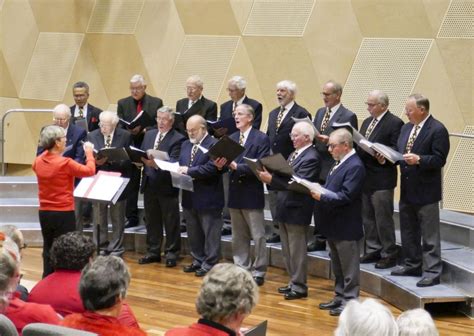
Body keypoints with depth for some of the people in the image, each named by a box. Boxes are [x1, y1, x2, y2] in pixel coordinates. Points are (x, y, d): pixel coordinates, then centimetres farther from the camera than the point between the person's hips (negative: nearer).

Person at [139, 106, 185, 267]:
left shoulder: (178, 139, -10)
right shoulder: (149, 135, 13)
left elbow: (174, 163, -20)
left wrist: (156, 164, -34)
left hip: (167, 186, -6)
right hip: (149, 184, 6)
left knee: (171, 222, 2)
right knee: (152, 221, 14)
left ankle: (171, 253, 11)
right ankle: (153, 252, 23)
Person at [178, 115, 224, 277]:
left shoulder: (214, 145, -13)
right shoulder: (185, 145, 14)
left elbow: (212, 167, -22)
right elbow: (180, 164, 15)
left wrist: (190, 171, -22)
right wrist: (181, 172, -8)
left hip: (208, 198, -8)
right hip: (189, 197, 8)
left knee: (210, 233, 1)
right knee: (193, 232, 16)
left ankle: (209, 264, 7)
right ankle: (198, 261, 27)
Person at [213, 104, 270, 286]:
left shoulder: (261, 139, -7)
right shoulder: (231, 138, 12)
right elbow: (229, 162, 8)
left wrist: (237, 167, -24)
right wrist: (220, 165, -14)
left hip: (252, 193, -6)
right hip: (235, 192, 6)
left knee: (257, 236, 0)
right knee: (238, 236, 13)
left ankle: (258, 272, 7)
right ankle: (242, 269, 21)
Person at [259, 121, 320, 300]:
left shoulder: (311, 158, -17)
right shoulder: (294, 154, 12)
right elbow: (285, 177, 10)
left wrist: (272, 179, -27)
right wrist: (268, 176, -8)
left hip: (297, 210, -9)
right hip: (285, 208, 9)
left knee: (297, 251, -1)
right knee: (287, 250, 16)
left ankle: (299, 286, 8)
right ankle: (294, 282, 26)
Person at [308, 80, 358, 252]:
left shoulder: (348, 116, -8)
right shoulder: (320, 113, 15)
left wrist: (330, 141, -22)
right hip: (318, 167, 7)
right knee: (318, 205, 11)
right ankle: (319, 240, 21)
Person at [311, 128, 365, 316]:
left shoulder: (355, 166, -18)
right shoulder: (338, 163, 13)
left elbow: (346, 196, -23)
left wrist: (322, 197, -26)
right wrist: (317, 190, 0)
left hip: (345, 227, -10)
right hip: (333, 225, 10)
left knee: (348, 267, 0)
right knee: (337, 266, 18)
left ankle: (350, 301, 7)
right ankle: (340, 297, 28)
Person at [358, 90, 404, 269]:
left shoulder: (395, 123, -10)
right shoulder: (367, 122, 16)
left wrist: (384, 158, -30)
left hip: (382, 179, -8)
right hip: (365, 177, 8)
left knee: (383, 218, -3)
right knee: (368, 217, 14)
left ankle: (389, 254, 6)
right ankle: (372, 250, 24)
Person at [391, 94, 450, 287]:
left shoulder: (437, 130, -14)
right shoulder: (406, 128, 11)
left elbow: (439, 160, -18)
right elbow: (400, 154, 16)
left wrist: (419, 160, -30)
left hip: (426, 191, -8)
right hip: (407, 190, 8)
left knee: (430, 235, -3)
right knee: (408, 231, 18)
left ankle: (432, 272, 1)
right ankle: (412, 265, 30)